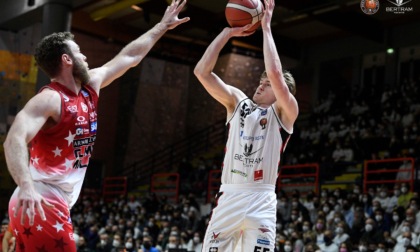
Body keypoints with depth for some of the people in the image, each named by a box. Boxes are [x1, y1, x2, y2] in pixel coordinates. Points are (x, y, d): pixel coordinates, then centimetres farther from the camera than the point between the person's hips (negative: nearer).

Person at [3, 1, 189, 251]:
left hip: (57, 204, 9)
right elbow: (15, 140, -28)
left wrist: (163, 26, 29)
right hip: (38, 204, -9)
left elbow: (130, 57, 22)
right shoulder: (49, 99, -15)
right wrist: (26, 186, -43)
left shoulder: (90, 87, 11)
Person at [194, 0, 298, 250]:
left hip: (261, 200, -4)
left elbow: (275, 73, -18)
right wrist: (228, 32, 0)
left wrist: (266, 27, -10)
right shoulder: (238, 102, 13)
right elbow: (202, 72, 4)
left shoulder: (285, 113, 1)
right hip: (229, 196, 4)